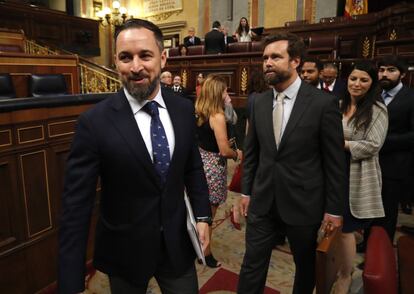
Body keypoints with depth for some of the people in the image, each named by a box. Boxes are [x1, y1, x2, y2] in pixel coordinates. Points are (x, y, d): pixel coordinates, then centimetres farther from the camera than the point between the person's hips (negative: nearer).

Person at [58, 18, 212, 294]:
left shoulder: (184, 109, -5)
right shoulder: (95, 122, -18)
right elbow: (76, 206, -16)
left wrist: (203, 215, 2)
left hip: (178, 243, 3)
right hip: (124, 251, -2)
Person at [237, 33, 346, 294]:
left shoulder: (323, 103, -12)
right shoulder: (259, 102, 2)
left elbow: (335, 161, -8)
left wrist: (334, 209, -5)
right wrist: (246, 191, 9)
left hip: (303, 202, -2)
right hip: (263, 201, 3)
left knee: (306, 265, 20)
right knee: (252, 264, 9)